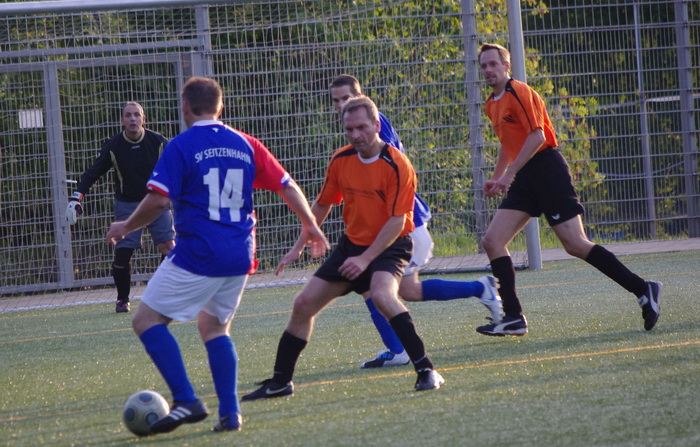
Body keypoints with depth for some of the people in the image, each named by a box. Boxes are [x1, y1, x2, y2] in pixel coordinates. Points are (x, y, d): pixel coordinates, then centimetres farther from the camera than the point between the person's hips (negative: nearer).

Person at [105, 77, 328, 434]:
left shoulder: (181, 146, -6)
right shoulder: (245, 144, 8)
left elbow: (158, 201, -13)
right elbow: (288, 187, 10)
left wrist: (125, 227, 4)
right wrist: (311, 227, 25)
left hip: (197, 255, -6)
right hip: (239, 257, 6)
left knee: (146, 319, 3)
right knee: (214, 327, 22)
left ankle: (186, 401, -10)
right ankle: (229, 412, 9)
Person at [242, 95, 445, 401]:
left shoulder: (396, 165, -19)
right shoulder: (341, 160, 0)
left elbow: (398, 221, -21)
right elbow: (322, 205, 14)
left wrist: (366, 259, -24)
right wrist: (298, 247, 14)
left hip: (389, 245, -7)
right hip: (352, 243, 7)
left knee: (381, 295, -36)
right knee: (304, 304, 5)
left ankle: (425, 370, -30)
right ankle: (280, 381, 19)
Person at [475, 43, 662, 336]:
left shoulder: (519, 93, -10)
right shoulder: (493, 105, 18)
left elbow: (537, 136, -18)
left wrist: (508, 175, -18)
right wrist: (496, 177, 22)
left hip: (546, 168, -9)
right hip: (525, 179, 9)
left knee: (576, 245, -12)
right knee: (492, 241, -4)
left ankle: (643, 291, -4)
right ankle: (513, 318, -4)